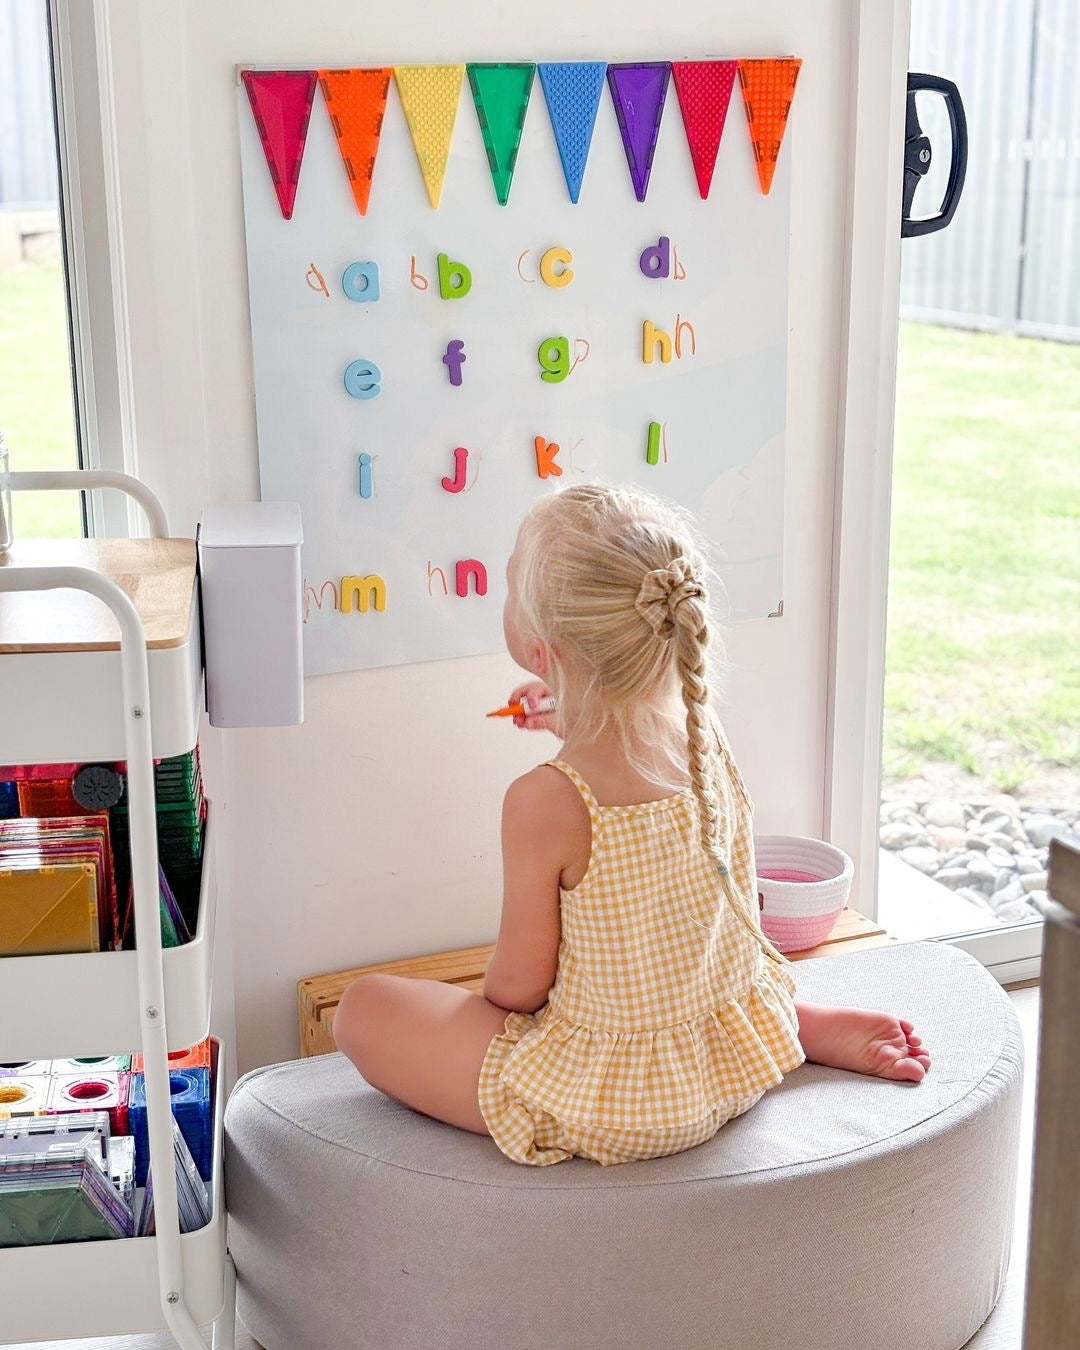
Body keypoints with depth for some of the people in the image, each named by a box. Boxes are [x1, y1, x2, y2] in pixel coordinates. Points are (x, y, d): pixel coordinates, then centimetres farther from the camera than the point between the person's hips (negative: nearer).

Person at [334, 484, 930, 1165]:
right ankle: (825, 1027, 22)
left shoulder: (545, 803, -27)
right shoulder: (708, 739, -9)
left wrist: (483, 999, 6)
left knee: (366, 1006, 4)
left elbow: (520, 984, -15)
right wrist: (578, 723, 15)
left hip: (610, 1109, -6)